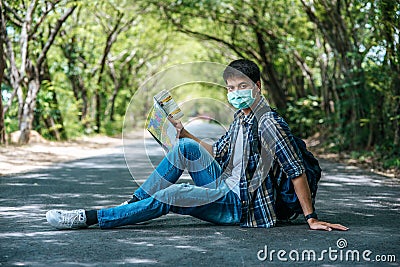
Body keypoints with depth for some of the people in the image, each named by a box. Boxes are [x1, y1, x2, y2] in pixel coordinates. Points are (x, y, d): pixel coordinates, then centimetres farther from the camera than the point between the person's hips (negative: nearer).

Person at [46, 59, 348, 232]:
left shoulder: (270, 124, -17)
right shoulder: (241, 118, 12)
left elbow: (297, 171, -18)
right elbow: (217, 153, 19)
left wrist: (311, 218, -20)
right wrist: (182, 132, 7)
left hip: (239, 203, -9)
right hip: (223, 186, 9)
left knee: (169, 196, -24)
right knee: (185, 147, -7)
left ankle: (89, 218, -21)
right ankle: (135, 202, -7)